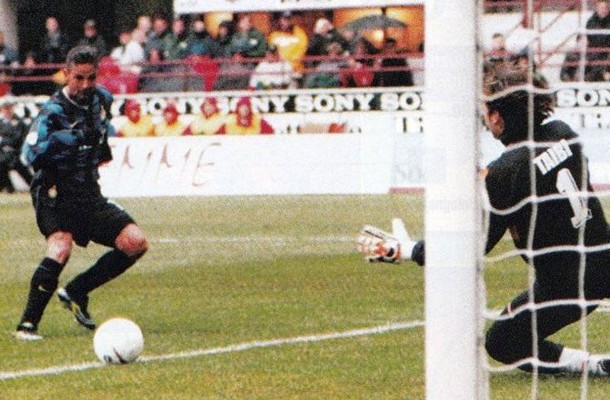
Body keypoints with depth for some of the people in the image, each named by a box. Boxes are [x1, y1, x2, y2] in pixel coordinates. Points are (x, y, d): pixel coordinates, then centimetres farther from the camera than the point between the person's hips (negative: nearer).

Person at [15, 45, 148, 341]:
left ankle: (75, 292, 9)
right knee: (61, 247, -32)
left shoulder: (101, 99, 4)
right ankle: (27, 324, -24)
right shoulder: (53, 111, -18)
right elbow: (31, 153, -33)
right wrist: (68, 137, -42)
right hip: (55, 195, -7)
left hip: (88, 194, 7)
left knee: (136, 244, -5)